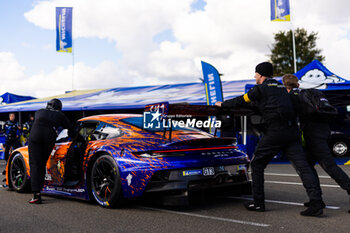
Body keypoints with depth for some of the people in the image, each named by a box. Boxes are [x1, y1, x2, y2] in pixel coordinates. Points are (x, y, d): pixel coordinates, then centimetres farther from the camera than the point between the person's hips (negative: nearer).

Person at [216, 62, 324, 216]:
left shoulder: (261, 88, 5)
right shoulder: (281, 88, 25)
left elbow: (241, 101, 13)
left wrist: (223, 104, 29)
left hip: (275, 131, -6)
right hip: (292, 131, 6)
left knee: (257, 164, 9)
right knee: (302, 166, -2)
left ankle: (258, 202, 11)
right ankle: (316, 202, -15)